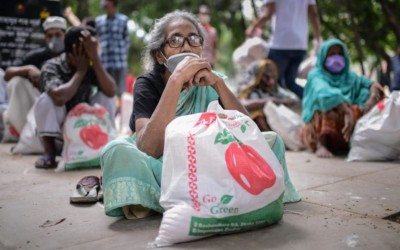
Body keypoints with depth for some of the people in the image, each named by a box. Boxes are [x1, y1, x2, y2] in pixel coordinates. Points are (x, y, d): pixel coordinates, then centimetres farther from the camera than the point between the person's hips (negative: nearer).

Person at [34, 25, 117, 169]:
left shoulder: (91, 66, -10)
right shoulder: (52, 67, -21)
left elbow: (111, 91, -27)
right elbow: (59, 97, -42)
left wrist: (95, 58, -30)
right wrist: (81, 70, -28)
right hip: (57, 126, -2)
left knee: (106, 95, -17)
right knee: (46, 99, -31)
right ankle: (50, 152, -15)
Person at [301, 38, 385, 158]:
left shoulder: (349, 76, 17)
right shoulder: (316, 75, -2)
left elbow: (373, 85, 3)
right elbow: (325, 93, -24)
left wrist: (371, 100, -20)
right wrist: (347, 112, -38)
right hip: (318, 129, -5)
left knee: (367, 92, -5)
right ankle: (321, 145, -35)